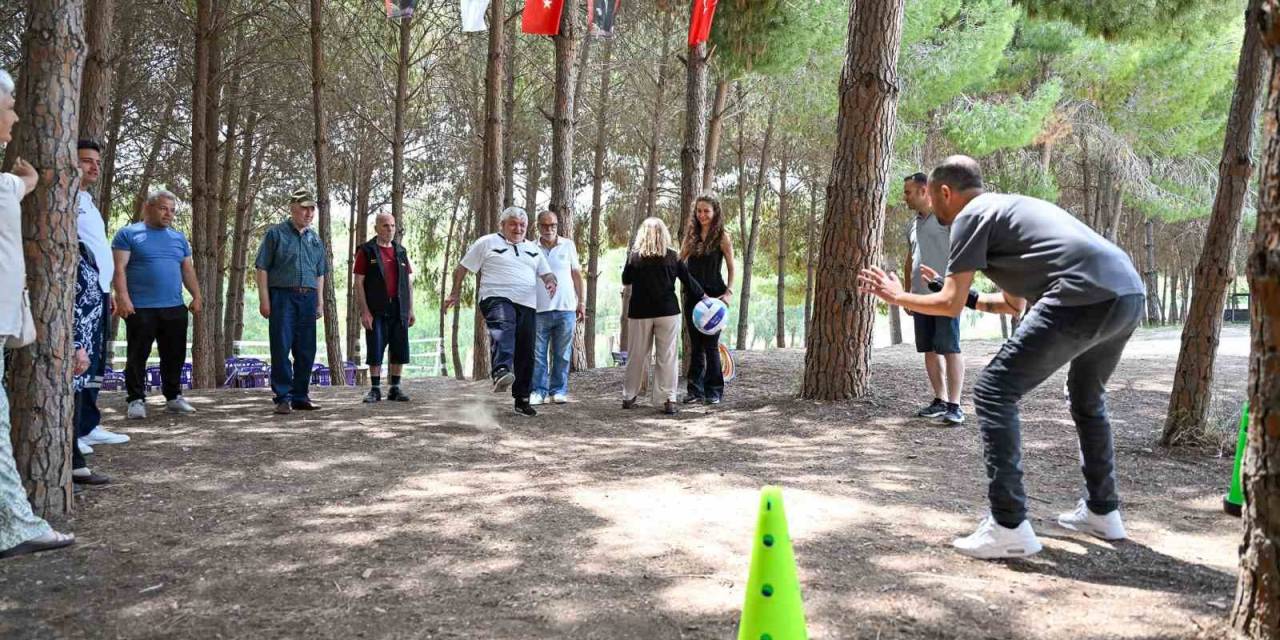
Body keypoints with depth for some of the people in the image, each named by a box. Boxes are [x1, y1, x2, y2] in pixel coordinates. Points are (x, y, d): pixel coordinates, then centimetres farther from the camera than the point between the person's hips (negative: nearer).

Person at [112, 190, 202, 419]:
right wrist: (123, 297, -16)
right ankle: (136, 400, 8)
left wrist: (196, 296, 9)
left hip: (174, 308, 5)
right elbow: (120, 268, -7)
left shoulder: (179, 237, 17)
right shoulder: (128, 234, 1)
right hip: (140, 308, -5)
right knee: (137, 356, 0)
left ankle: (173, 397, 20)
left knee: (174, 356, 9)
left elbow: (188, 270, 19)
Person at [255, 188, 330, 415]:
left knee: (306, 350, 7)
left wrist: (320, 301, 15)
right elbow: (261, 268, -3)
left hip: (308, 298, 5)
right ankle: (282, 398, 2)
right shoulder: (276, 233, 0)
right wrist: (264, 299, -10)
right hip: (282, 296, -5)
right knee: (281, 348, -4)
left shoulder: (315, 239, 16)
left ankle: (300, 396, 17)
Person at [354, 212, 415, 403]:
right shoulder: (366, 251, 1)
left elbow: (408, 283, 16)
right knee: (375, 351, -2)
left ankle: (395, 389, 15)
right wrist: (364, 311, -11)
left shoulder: (400, 252, 14)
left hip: (398, 311, 4)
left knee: (400, 351, 5)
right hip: (376, 311, -4)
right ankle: (375, 390, 7)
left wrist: (411, 310, 9)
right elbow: (359, 283, -4)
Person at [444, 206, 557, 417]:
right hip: (497, 298, -5)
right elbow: (462, 269, 10)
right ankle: (501, 371, -59)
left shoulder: (533, 249, 24)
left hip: (526, 305, 6)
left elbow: (546, 273, 23)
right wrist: (455, 294, 4)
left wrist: (551, 281, 0)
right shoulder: (487, 243, 10)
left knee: (526, 352, 4)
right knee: (503, 330, -36)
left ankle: (522, 399, 14)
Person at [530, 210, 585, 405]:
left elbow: (577, 274, 12)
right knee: (538, 354, -1)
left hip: (565, 309, 1)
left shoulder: (568, 245, 7)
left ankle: (559, 391, 13)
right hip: (539, 309, 0)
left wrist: (581, 302, 9)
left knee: (562, 354, 5)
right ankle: (539, 391, 6)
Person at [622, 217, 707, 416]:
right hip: (667, 312, 0)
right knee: (667, 356, 2)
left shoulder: (634, 256, -2)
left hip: (640, 312, 0)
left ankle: (628, 396, 19)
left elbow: (625, 281, 9)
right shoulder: (673, 256, 0)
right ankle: (670, 400, -1)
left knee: (636, 355, 10)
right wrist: (702, 295, 22)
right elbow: (688, 280, 7)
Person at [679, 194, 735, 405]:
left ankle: (714, 391, 8)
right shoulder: (691, 235, 9)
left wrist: (729, 291, -11)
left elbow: (731, 267, -1)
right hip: (692, 294, 4)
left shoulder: (722, 237, -3)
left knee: (710, 344, -2)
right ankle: (695, 390, 14)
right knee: (695, 345, 8)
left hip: (713, 296, -4)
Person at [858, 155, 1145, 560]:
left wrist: (898, 297, 17)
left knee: (994, 392, -2)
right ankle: (1102, 511, 38)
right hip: (1130, 293, 9)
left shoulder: (971, 215, 6)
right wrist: (964, 293, 45)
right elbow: (1015, 304, 37)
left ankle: (1009, 527, -5)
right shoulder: (1008, 207, 32)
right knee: (1087, 398, 30)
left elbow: (951, 305, 2)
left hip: (1086, 297, -9)